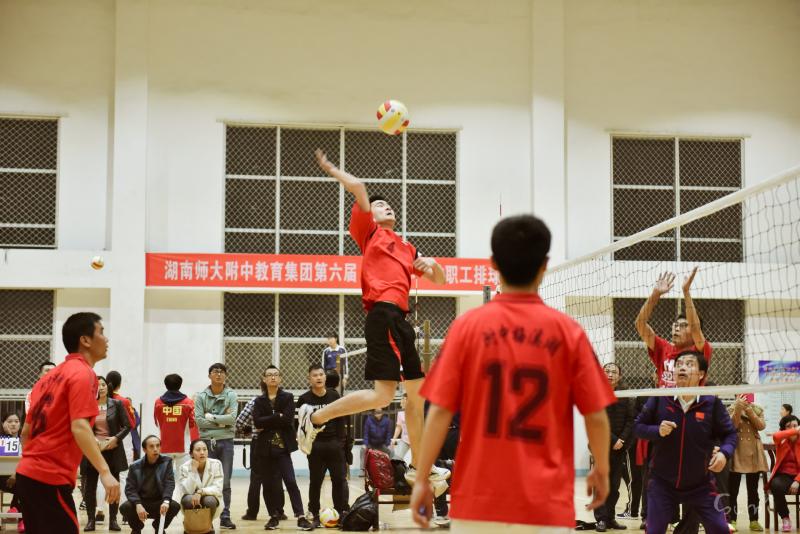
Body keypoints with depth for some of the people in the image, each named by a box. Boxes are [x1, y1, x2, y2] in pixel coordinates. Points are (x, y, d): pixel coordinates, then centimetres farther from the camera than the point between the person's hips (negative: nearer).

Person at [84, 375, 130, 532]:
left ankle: (113, 520, 13)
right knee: (90, 485, 1)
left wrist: (116, 438, -14)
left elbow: (127, 426, 0)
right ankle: (91, 520, 9)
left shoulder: (116, 404, 0)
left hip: (112, 450, 0)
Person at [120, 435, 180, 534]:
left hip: (159, 503, 1)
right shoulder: (135, 466, -4)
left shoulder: (166, 462, -3)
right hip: (140, 502, -1)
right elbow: (130, 489, -10)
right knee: (125, 507, -30)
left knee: (175, 506, -28)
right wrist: (138, 505, -29)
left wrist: (166, 501, -31)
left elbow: (170, 483, -11)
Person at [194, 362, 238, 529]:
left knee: (225, 483, 4)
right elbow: (198, 421, -8)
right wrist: (221, 422, -10)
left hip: (226, 442, 0)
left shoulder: (231, 395, 2)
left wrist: (211, 417, -10)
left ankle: (225, 517, 10)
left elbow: (232, 418, -11)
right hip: (207, 442, 0)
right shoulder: (201, 396, 2)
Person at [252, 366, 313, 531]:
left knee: (291, 482, -10)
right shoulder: (259, 401, 9)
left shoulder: (288, 397, 3)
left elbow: (288, 419, -12)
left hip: (282, 447, -3)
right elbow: (257, 422, -7)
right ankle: (274, 517, 16)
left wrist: (267, 422, -10)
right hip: (265, 447, 3)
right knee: (269, 484, 5)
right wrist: (277, 417, -12)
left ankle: (301, 517, -12)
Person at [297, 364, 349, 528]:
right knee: (315, 481, 5)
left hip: (334, 443, 2)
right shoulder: (304, 399, -2)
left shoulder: (334, 396, 3)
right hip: (315, 445, -2)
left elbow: (340, 420, 6)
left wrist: (341, 441, 1)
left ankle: (342, 513, 7)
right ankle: (315, 516, 11)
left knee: (340, 479, 1)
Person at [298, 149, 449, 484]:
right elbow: (357, 187, -5)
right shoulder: (369, 232, 7)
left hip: (399, 320, 8)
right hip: (384, 315, -8)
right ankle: (315, 417, -5)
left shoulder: (407, 249, 26)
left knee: (418, 393, 11)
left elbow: (439, 279, 29)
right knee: (383, 395, -17)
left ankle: (417, 466, 19)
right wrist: (331, 170, 9)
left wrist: (432, 264, 8)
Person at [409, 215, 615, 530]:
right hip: (547, 504, -1)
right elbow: (596, 416, -1)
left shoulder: (467, 326, -2)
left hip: (478, 500, 1)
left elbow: (440, 412, -5)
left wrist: (422, 479, 4)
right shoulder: (567, 331, -3)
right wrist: (601, 471, 16)